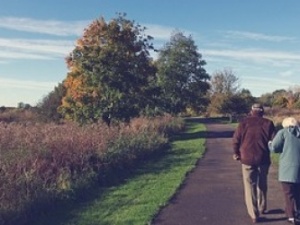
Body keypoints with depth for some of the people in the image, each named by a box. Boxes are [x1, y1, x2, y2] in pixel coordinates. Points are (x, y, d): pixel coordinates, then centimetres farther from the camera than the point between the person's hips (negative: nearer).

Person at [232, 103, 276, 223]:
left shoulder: (244, 122, -3)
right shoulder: (268, 123, -1)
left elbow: (235, 140, -4)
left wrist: (236, 153, 12)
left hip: (247, 159, -1)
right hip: (263, 159, 2)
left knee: (250, 186, 6)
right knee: (262, 184, 22)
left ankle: (254, 215, 5)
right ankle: (262, 208, 35)